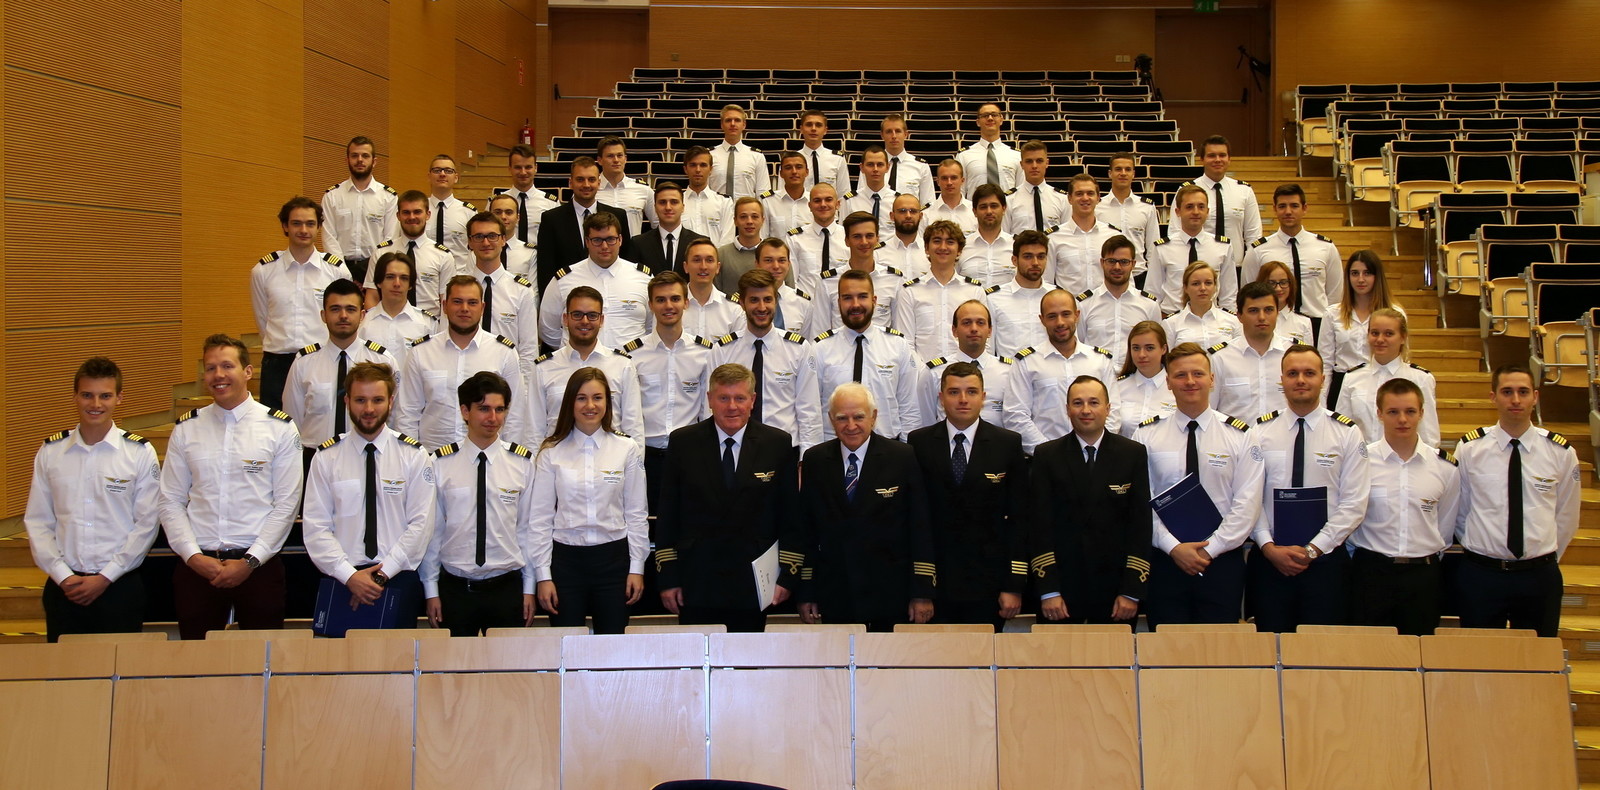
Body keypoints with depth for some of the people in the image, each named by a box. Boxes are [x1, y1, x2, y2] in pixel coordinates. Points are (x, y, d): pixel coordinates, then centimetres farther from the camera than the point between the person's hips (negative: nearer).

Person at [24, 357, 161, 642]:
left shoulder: (140, 453, -2)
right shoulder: (50, 452, 5)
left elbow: (147, 523, -4)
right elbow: (36, 521, 4)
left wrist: (105, 578, -8)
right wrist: (63, 576, -7)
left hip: (120, 586, -2)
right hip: (63, 587, 2)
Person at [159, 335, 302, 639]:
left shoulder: (280, 429, 0)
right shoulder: (186, 429, 8)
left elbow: (286, 505, -3)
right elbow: (171, 502, 6)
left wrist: (250, 561, -9)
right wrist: (194, 556, -6)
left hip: (258, 566, -2)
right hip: (196, 566, 2)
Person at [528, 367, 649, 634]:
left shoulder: (627, 449, 3)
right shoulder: (551, 453, 1)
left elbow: (636, 514, 5)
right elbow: (541, 518, 2)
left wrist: (636, 568, 2)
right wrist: (543, 575, -2)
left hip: (613, 558, 0)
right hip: (565, 559, 0)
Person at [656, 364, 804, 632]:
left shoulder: (779, 445, 3)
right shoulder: (683, 442, 4)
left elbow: (791, 516, 5)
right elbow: (668, 514, 5)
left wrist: (788, 575, -1)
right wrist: (668, 578, 1)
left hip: (753, 586, 0)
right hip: (696, 583, 0)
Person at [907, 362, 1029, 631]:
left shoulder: (1009, 444, 3)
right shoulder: (919, 443, 4)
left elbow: (1018, 518, 2)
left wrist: (1014, 586, -3)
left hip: (987, 582, 0)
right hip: (934, 581, 0)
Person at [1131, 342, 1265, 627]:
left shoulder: (1241, 435, 2)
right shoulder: (1146, 435, 3)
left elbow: (1247, 504, -3)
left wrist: (1210, 549, -11)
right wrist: (1174, 547, -12)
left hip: (1222, 561, 0)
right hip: (1164, 561, 0)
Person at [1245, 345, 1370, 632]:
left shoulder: (1347, 433, 1)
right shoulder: (1260, 431, 4)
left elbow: (1354, 503, -4)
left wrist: (1313, 550, -11)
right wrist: (1270, 547, -12)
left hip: (1326, 560, -1)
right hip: (1268, 560, 1)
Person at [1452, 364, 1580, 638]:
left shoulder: (1561, 452, 0)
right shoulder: (1469, 448, -4)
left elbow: (1566, 517, 10)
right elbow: (1458, 511, 4)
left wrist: (1544, 559, 10)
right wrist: (1478, 550, 7)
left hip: (1540, 577, 1)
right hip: (1480, 575, -1)